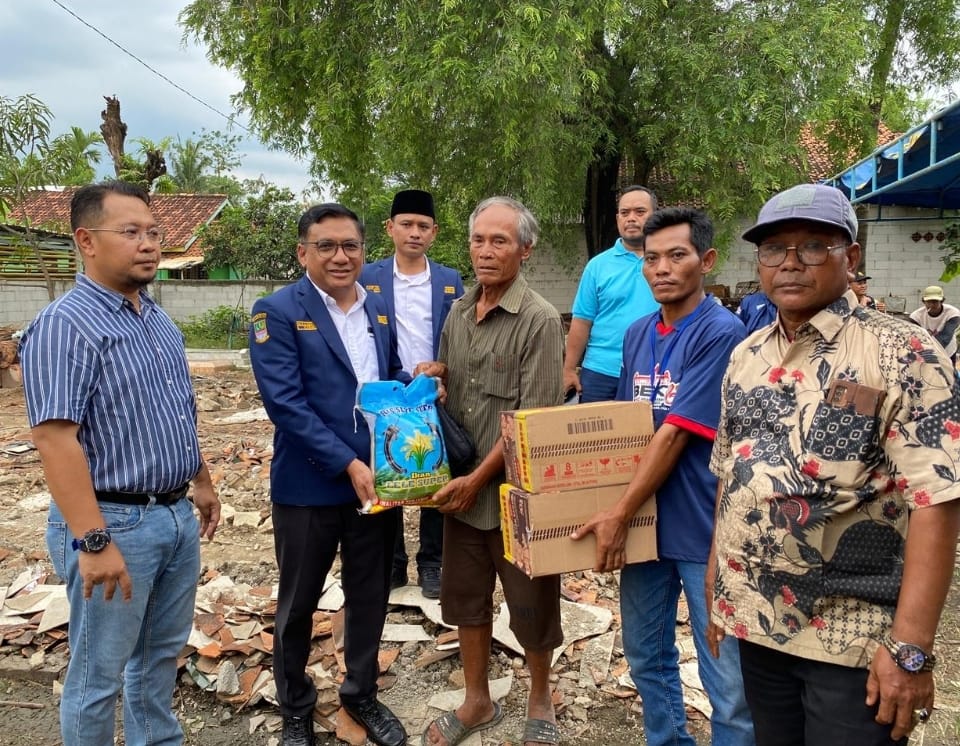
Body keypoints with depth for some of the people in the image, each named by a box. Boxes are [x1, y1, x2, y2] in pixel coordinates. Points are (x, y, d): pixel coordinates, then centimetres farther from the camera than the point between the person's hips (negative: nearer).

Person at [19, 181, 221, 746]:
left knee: (162, 654, 22)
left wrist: (202, 483, 20)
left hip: (177, 516, 8)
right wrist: (94, 542, -26)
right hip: (114, 522, -8)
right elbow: (55, 439, -23)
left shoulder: (160, 321, 9)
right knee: (99, 674, 10)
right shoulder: (64, 325, -17)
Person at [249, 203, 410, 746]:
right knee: (299, 603, 14)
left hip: (378, 478, 5)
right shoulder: (277, 312, -10)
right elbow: (286, 402, -18)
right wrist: (347, 464, -23)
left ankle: (362, 694, 41)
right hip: (310, 485, -4)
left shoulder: (379, 307, 7)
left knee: (371, 596, 18)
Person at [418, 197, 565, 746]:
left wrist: (479, 478, -16)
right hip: (459, 486, 6)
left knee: (531, 605, 10)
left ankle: (541, 700, 36)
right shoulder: (459, 312, 6)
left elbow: (533, 419, -18)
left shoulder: (540, 320, -14)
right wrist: (434, 371, -3)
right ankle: (478, 701, 38)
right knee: (465, 597, 17)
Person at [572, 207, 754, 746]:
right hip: (645, 522, 7)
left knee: (728, 676, 6)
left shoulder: (720, 333, -16)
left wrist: (619, 515, -17)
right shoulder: (637, 334, 6)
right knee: (646, 657, 21)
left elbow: (676, 435, -19)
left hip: (703, 529, -7)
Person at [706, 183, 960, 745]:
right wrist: (717, 588, 10)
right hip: (756, 621, 6)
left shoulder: (904, 354, -13)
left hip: (856, 635, -5)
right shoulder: (745, 357, 6)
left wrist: (909, 648, -22)